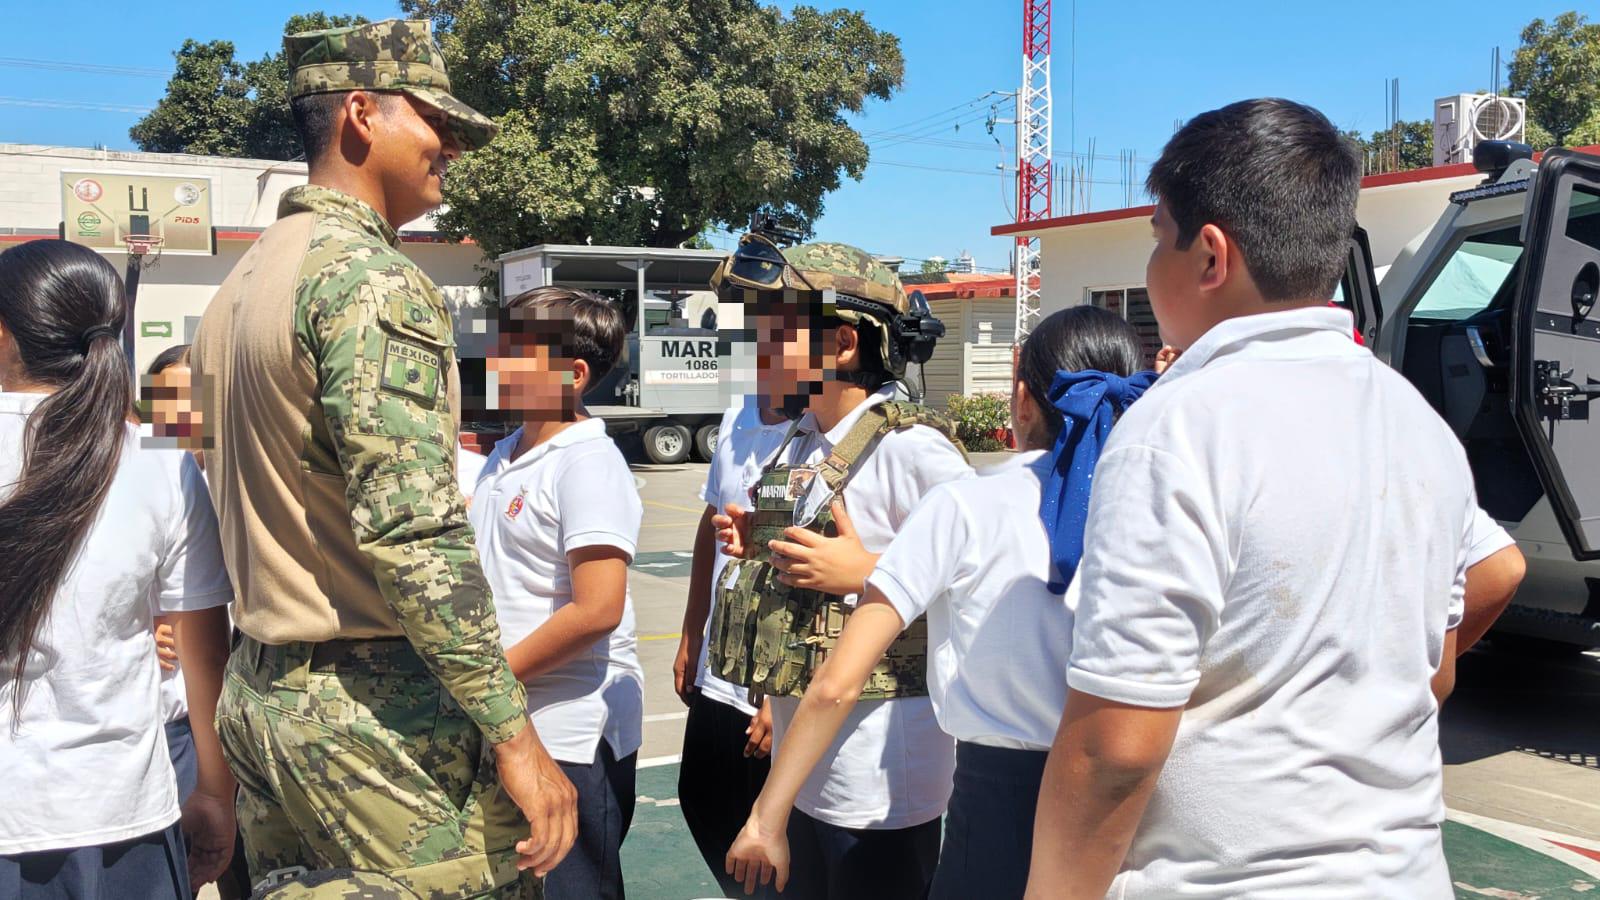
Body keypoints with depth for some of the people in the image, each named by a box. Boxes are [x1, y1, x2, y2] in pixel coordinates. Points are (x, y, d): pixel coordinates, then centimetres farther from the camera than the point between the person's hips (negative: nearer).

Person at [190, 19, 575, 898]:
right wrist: (514, 734, -21)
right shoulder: (367, 275, -15)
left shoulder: (238, 286, 14)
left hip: (258, 691, 10)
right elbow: (413, 530, -24)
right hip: (375, 706, -9)